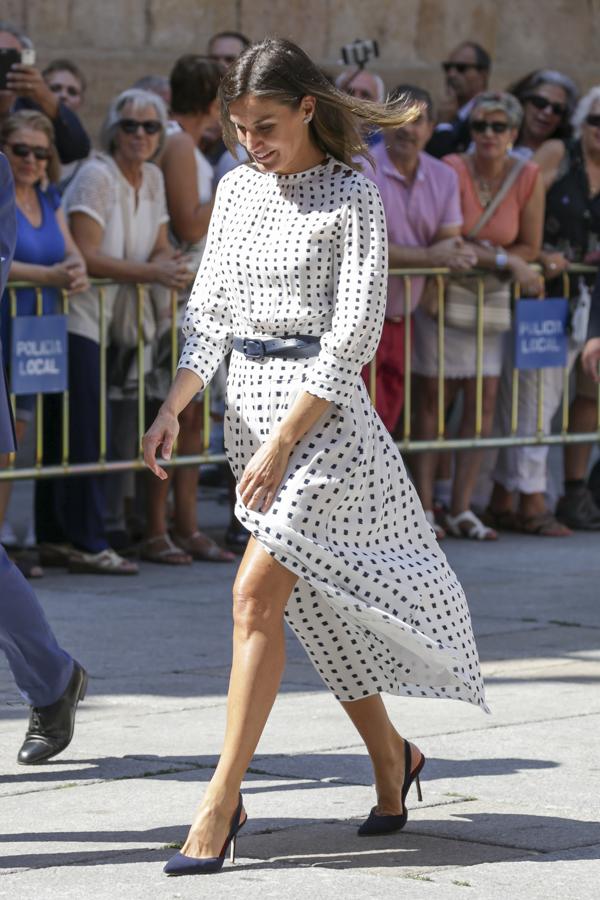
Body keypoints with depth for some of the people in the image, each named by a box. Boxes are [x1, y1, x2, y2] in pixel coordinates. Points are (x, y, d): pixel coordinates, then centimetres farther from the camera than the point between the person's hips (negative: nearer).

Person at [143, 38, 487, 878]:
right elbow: (210, 310, 12)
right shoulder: (237, 190, 9)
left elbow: (352, 336, -14)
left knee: (257, 594, -14)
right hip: (249, 399, 7)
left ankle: (221, 807, -14)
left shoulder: (352, 198, -10)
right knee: (316, 604, 13)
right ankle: (391, 755, 32)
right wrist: (173, 407, -3)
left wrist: (284, 442, -19)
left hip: (323, 407, -7)